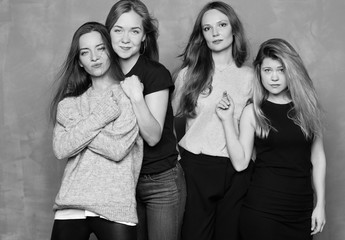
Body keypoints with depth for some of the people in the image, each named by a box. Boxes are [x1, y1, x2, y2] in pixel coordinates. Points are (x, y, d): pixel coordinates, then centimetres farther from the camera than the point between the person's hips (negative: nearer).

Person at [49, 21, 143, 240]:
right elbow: (61, 149, -5)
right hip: (71, 205, 3)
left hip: (115, 207, -3)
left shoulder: (128, 94, -2)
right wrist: (101, 115, -11)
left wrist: (77, 127, -6)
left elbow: (117, 149, -13)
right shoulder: (71, 101, 9)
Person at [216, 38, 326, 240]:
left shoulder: (307, 107, 2)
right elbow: (240, 162, -5)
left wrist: (320, 204, 5)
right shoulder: (253, 112, -2)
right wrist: (228, 120, -11)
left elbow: (317, 157, 7)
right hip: (262, 207, -2)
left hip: (302, 208, 2)